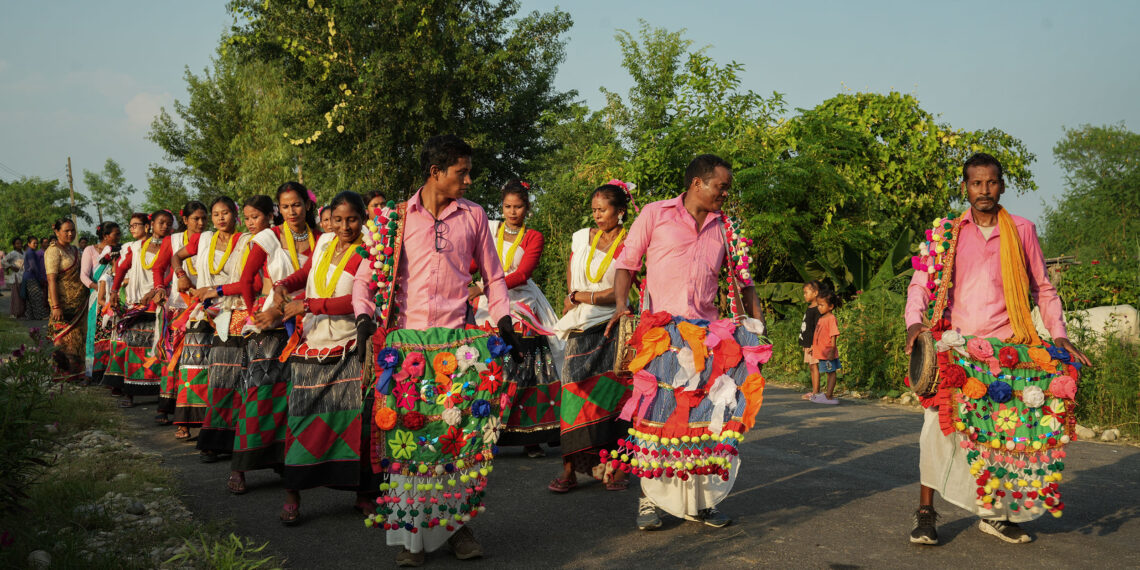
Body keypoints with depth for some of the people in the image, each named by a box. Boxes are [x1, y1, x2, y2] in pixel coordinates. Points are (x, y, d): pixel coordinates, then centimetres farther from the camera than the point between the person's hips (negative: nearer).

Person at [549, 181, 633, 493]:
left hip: (613, 328, -3)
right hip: (581, 330, 3)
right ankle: (569, 470, -6)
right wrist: (574, 300, 8)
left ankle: (618, 467, 0)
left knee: (613, 395, -6)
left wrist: (581, 297, -3)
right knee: (575, 393, -5)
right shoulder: (581, 237, 13)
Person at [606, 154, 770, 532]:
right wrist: (621, 304, -10)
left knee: (704, 414, 1)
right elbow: (627, 263, 5)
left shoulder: (724, 228, 16)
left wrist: (755, 315, 7)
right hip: (661, 330, -4)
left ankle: (701, 499, 9)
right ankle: (650, 499, 1)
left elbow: (741, 275, 22)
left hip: (707, 331, 4)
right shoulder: (655, 215, 5)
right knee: (657, 412, -7)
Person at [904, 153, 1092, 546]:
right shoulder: (944, 234, 8)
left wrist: (1058, 334, 4)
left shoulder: (1022, 231, 10)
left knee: (1009, 429, -4)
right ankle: (926, 512, -7)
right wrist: (914, 321, -13)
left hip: (1009, 348, 1)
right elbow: (920, 282, 5)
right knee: (940, 420, -16)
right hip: (956, 347, -1)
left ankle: (996, 513, 12)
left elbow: (1043, 288, 15)